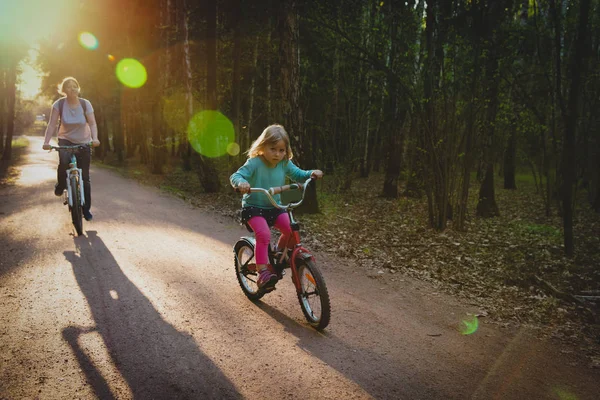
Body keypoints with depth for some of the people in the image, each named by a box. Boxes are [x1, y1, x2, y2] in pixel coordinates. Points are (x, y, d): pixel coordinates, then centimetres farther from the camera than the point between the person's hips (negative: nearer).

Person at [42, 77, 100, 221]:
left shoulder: (85, 104, -11)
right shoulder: (59, 104, -11)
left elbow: (92, 123, -16)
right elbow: (52, 125, -14)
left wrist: (95, 138, -35)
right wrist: (46, 142, -28)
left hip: (84, 143, 1)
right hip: (66, 140, -1)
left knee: (85, 178, 2)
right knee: (63, 161, -35)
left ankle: (86, 209, 14)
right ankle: (60, 186, -4)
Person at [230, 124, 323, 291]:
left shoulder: (285, 164, -2)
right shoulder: (254, 163, -17)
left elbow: (298, 174, 10)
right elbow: (235, 176, -22)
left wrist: (311, 173, -11)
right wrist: (241, 183, -46)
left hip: (274, 207, 5)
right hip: (253, 208, -5)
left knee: (291, 229, -13)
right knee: (264, 234, -28)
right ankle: (263, 273, -22)